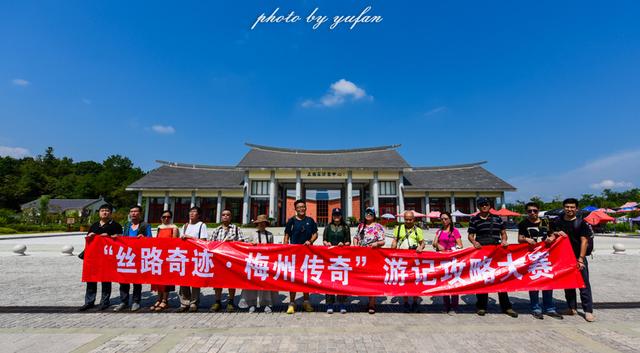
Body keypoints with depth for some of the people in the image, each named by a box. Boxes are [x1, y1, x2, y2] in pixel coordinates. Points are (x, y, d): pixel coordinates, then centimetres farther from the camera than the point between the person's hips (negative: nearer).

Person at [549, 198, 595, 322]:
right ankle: (572, 308, 22)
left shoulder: (581, 223, -5)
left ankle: (588, 310, 9)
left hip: (578, 257, -3)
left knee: (584, 284, 0)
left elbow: (584, 241, -9)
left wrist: (580, 259, -15)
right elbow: (553, 235, 17)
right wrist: (552, 237, -7)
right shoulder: (557, 222, 5)